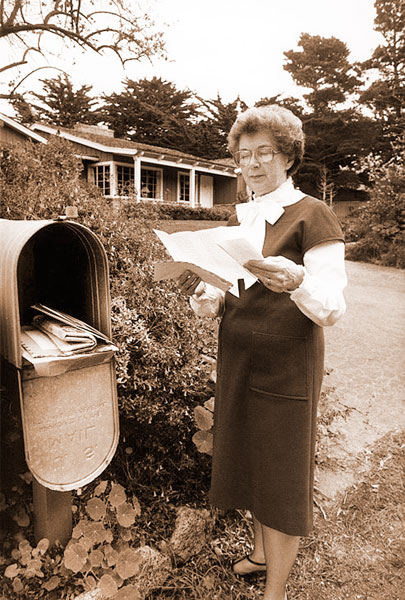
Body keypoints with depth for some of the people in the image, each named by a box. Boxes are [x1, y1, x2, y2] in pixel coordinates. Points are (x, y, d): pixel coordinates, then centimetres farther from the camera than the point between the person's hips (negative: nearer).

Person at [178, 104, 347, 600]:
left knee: (281, 475, 7)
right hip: (236, 359, 6)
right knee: (246, 460, 17)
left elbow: (331, 309, -15)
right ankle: (261, 550, 44)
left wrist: (295, 281, -35)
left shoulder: (312, 216, -8)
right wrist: (202, 295, -12)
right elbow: (224, 299, 9)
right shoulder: (238, 218, 10)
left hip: (286, 366, -6)